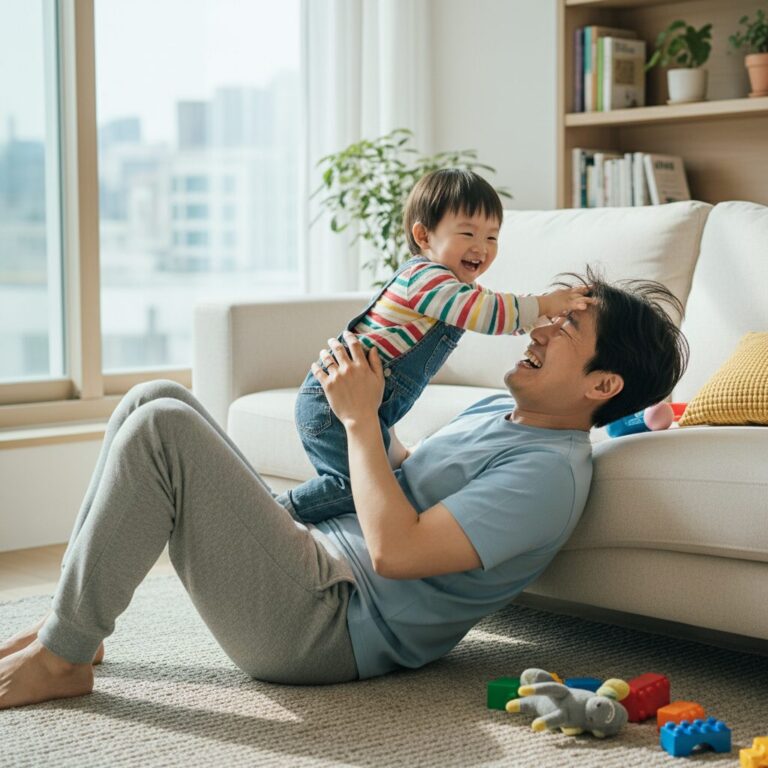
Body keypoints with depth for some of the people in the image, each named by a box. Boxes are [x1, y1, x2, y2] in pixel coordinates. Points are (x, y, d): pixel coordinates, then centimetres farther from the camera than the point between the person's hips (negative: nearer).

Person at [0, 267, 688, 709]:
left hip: (322, 627, -10)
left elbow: (394, 550, -26)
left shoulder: (550, 472, -16)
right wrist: (357, 406, 12)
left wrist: (361, 419, -16)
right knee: (155, 399, 5)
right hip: (314, 555, 10)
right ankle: (72, 624, 6)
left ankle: (60, 659, -10)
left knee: (162, 428, -22)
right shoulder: (500, 409, 16)